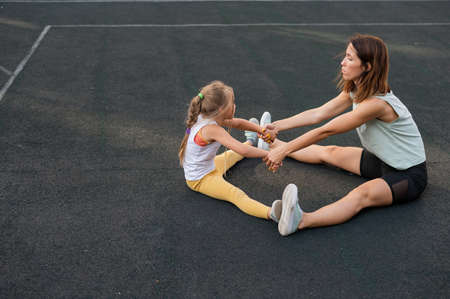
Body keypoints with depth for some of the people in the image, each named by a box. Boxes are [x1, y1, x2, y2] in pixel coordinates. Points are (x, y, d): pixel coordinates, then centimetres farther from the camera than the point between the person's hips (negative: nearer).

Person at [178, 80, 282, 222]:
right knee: (236, 194, -33)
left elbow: (237, 123, 8)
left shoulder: (207, 117, -3)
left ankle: (250, 142, 65)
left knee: (229, 156, 35)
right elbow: (242, 151, -38)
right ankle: (270, 213, -54)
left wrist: (261, 130, -2)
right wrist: (267, 153, -28)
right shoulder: (213, 129, -32)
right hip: (200, 180, -10)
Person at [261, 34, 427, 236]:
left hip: (409, 175, -9)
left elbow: (326, 130, -28)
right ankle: (274, 143, 37)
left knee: (361, 195, -36)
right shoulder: (355, 91, -2)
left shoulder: (377, 103, -30)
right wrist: (278, 126, -10)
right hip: (382, 160, 9)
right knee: (329, 152, 16)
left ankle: (302, 220, -62)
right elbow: (318, 114, -1)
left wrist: (284, 150, -22)